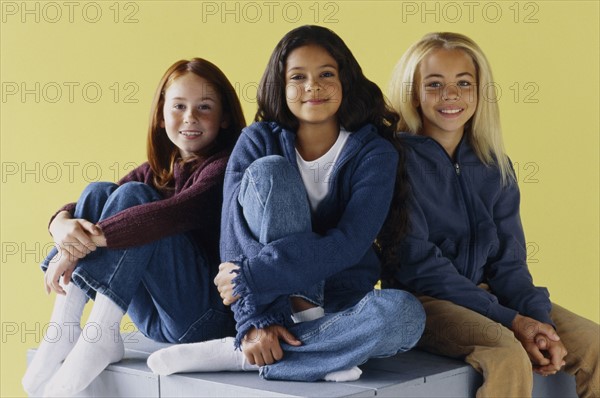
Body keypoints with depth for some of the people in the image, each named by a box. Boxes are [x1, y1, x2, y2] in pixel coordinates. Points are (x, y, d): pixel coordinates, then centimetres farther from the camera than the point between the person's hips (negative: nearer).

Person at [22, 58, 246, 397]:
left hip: (211, 314, -7)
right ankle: (63, 334, -13)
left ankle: (101, 339, -22)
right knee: (98, 191, -5)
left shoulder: (226, 166, -7)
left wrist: (86, 241, -28)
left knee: (131, 196, -19)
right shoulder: (156, 173, 14)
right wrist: (63, 225, -20)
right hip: (155, 319, 7)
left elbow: (176, 214, -28)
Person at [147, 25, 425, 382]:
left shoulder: (374, 152, -6)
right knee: (268, 170, -22)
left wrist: (251, 276, -25)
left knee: (405, 313, -34)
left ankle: (233, 356, -27)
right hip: (271, 302, -1)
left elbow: (348, 244, -19)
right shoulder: (258, 142, -2)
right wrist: (256, 317, -28)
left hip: (341, 306, 1)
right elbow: (234, 237, -12)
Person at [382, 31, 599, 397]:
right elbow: (418, 264, -14)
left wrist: (539, 321, -14)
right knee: (509, 357, -31)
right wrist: (510, 321, -19)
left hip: (483, 293, 6)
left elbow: (508, 261, 7)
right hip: (419, 301, -5)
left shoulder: (495, 167, 8)